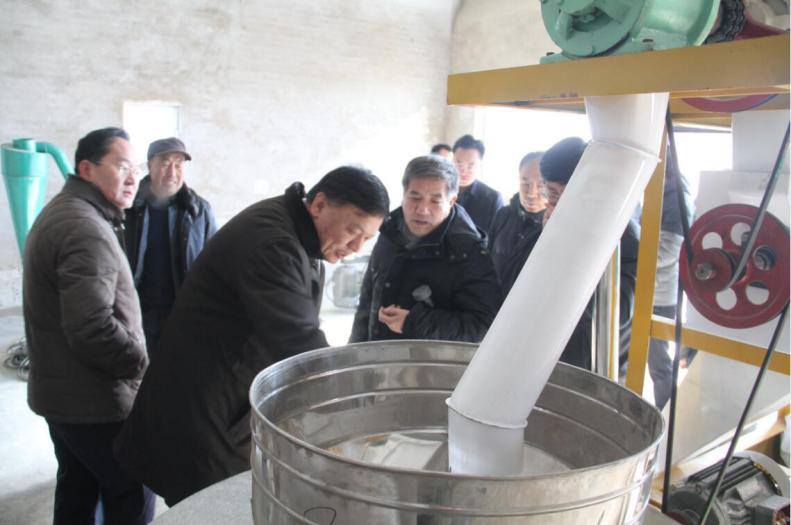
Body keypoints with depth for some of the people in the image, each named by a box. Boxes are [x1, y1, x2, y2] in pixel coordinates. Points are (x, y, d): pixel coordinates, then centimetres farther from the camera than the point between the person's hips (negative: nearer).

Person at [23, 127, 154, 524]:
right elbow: (93, 330, -30)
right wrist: (144, 363, -17)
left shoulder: (61, 213, 12)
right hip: (94, 400, -10)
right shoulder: (87, 229, -22)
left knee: (76, 490, 20)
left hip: (61, 391, 10)